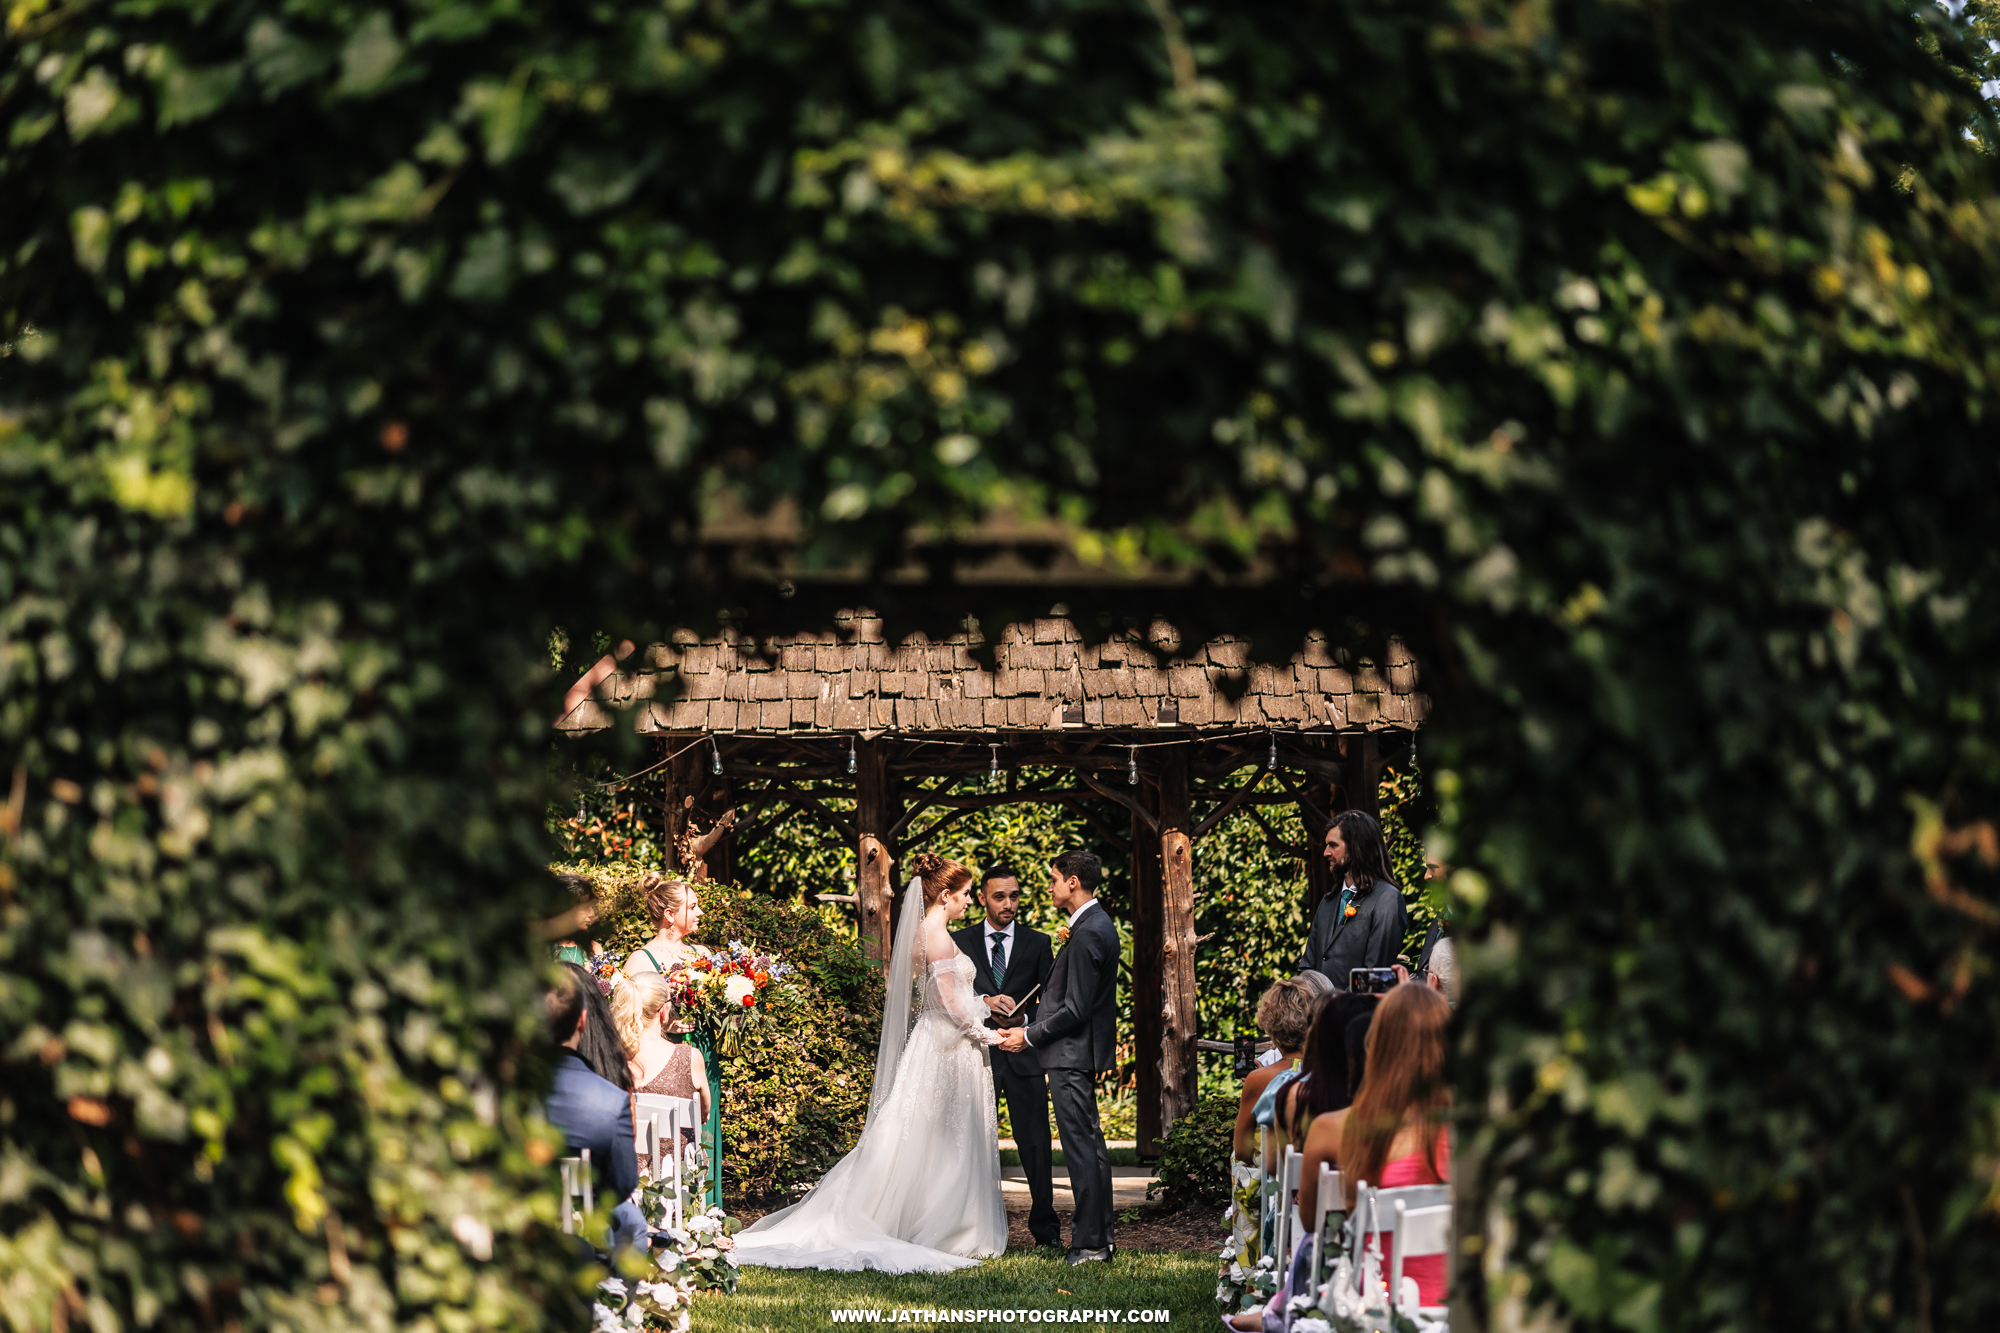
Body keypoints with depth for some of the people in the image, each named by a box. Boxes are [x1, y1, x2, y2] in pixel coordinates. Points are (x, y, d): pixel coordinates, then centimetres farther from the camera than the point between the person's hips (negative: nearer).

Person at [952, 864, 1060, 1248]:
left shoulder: (1037, 943, 8)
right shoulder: (960, 941, 7)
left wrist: (1024, 1020, -11)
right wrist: (985, 1001, -19)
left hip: (1024, 1055, 0)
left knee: (1036, 1144, -2)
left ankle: (1045, 1228, 7)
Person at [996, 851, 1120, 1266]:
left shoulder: (1088, 934, -20)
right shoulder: (1100, 925, 13)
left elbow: (1075, 1009, -22)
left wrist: (1029, 1036, -13)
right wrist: (1030, 1026, 19)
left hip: (1072, 1056, -11)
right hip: (1083, 1053, 11)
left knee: (1081, 1147, -7)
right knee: (1090, 1144, 14)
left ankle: (1089, 1243, -4)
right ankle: (1100, 1236, 21)